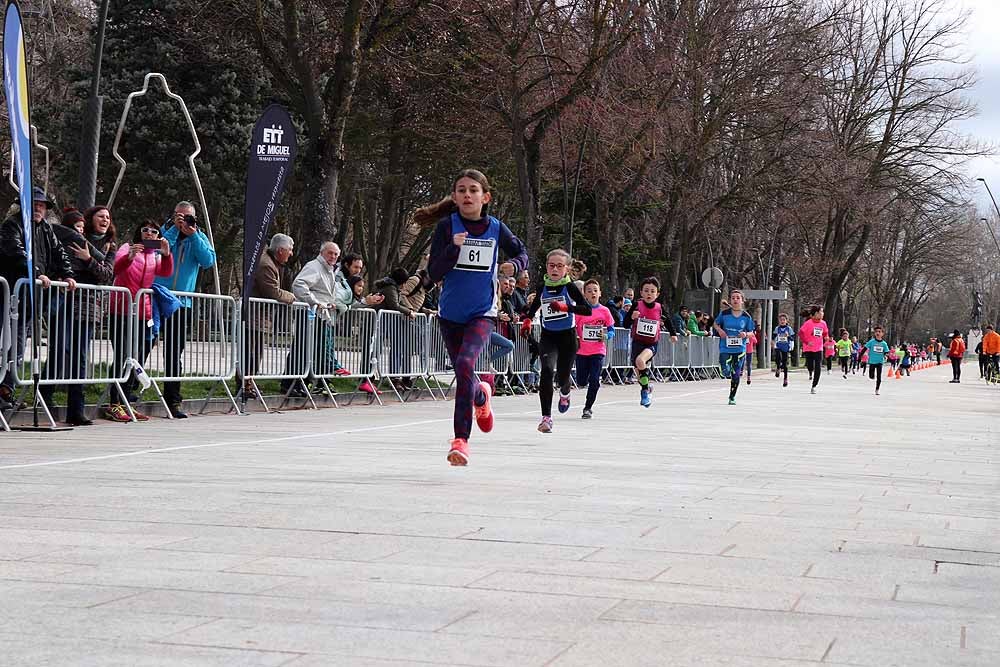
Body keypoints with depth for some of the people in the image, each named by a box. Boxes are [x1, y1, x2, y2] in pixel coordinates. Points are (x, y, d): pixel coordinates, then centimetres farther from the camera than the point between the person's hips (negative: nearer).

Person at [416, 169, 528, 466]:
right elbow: (434, 274, -10)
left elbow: (522, 254, 15)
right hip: (450, 313, 2)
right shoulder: (447, 226, -6)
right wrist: (454, 247, -25)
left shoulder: (496, 228, -3)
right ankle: (481, 396, 49)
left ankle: (461, 439, -18)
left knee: (465, 364, -24)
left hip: (482, 313, -2)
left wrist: (513, 266, -8)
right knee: (463, 374, 12)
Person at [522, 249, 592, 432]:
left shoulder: (569, 287, -9)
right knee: (547, 370, -22)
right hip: (548, 336, 1)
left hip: (567, 336, -1)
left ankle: (564, 394, 47)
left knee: (562, 377, 6)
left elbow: (588, 310, -18)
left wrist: (565, 307, -27)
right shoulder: (542, 287, 2)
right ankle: (546, 417, -22)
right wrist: (527, 319, 14)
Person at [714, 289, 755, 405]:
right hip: (725, 347, -1)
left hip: (740, 349, 1)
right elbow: (716, 324, 14)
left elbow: (751, 332, 8)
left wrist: (746, 334, -14)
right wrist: (719, 330, -7)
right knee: (726, 373, -11)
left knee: (736, 375, 3)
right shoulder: (724, 314, -2)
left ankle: (732, 397, 21)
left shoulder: (746, 317, 0)